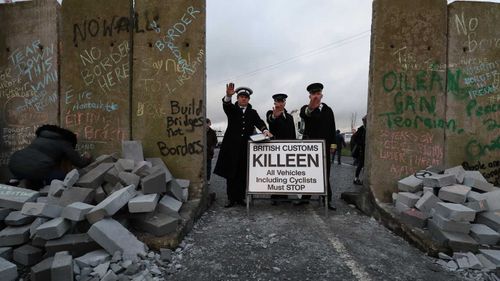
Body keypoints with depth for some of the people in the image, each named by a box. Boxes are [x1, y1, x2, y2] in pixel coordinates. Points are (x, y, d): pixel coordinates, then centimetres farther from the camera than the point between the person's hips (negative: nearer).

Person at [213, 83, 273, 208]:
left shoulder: (253, 112, 15)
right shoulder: (232, 109, 9)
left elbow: (259, 122, -2)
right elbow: (226, 105, -14)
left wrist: (265, 130, -25)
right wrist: (228, 95, -38)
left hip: (246, 147, 2)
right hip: (232, 146, -2)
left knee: (243, 174, 4)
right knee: (231, 173, 1)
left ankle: (240, 197, 14)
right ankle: (231, 198, 9)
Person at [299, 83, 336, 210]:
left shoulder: (328, 110, 11)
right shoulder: (306, 108, 0)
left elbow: (332, 128, 12)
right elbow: (303, 114, -27)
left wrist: (332, 143, 3)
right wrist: (310, 109, -50)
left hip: (324, 145, 2)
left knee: (325, 173, 6)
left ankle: (327, 199, 12)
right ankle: (305, 197, 13)